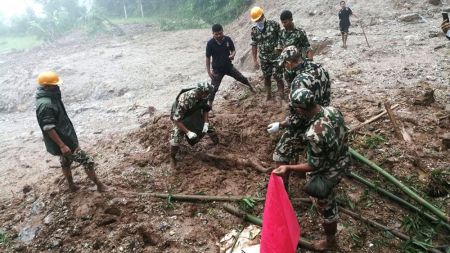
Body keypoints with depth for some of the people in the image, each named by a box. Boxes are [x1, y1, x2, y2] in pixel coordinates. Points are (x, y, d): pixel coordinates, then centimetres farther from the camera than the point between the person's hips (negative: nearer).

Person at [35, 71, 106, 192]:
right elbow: (48, 128, -29)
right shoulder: (45, 104, -28)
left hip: (65, 138, 10)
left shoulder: (50, 97, 4)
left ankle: (72, 186, 43)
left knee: (66, 162, 25)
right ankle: (99, 185, 11)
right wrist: (62, 145, -29)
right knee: (87, 160, -2)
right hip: (63, 141, -10)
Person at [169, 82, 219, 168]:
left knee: (208, 128, 7)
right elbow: (176, 120, -37)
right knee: (176, 140, -20)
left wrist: (206, 123, -17)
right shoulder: (185, 100, -42)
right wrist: (188, 132, -41)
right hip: (181, 119, -5)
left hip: (195, 115, 6)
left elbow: (205, 109, -3)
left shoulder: (203, 96, -23)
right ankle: (172, 158, 7)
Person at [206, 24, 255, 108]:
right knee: (214, 88, -5)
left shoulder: (228, 39, -9)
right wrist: (209, 71, -12)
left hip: (229, 66, 3)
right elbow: (208, 58, -9)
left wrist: (232, 55, -21)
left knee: (242, 78, 13)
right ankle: (210, 105, 7)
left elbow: (233, 50, 4)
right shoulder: (210, 43, -16)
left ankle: (251, 88, 43)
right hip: (217, 69, -3)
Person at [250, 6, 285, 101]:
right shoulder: (254, 30, -1)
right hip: (263, 58, 3)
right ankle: (269, 95, 30)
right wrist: (255, 60, 2)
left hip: (276, 56, -3)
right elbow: (254, 45, 5)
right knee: (266, 77, 13)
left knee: (278, 77, -4)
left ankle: (282, 97, 6)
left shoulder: (274, 24, -11)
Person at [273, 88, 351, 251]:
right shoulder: (333, 110, -15)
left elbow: (314, 165, -27)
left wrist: (288, 168, -24)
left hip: (328, 174, -7)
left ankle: (330, 242, 43)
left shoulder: (314, 134, -39)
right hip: (343, 162, 7)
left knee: (325, 207, 19)